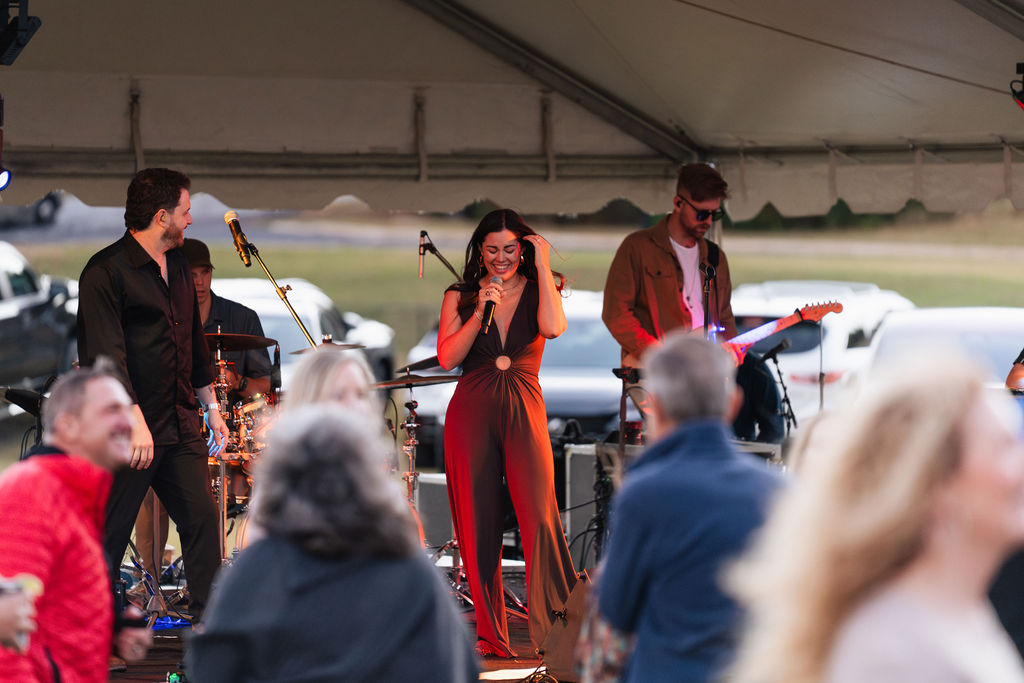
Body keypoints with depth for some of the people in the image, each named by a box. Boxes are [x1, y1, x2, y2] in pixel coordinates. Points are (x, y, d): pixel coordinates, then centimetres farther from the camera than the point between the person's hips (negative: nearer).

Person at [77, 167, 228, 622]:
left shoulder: (177, 266, 15)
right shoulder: (107, 271, -12)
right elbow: (105, 352, -19)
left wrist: (211, 406, 22)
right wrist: (134, 418, -25)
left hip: (180, 424, 8)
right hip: (127, 430, -8)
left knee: (202, 516, 3)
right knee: (108, 534, -1)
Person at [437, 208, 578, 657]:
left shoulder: (539, 291, 8)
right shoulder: (460, 296, 9)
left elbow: (553, 328, -15)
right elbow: (447, 358, -2)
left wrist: (542, 265, -10)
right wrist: (480, 312, -12)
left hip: (524, 413, -1)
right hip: (471, 414, 1)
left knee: (540, 519, -15)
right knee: (478, 527, 2)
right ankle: (490, 635, 11)